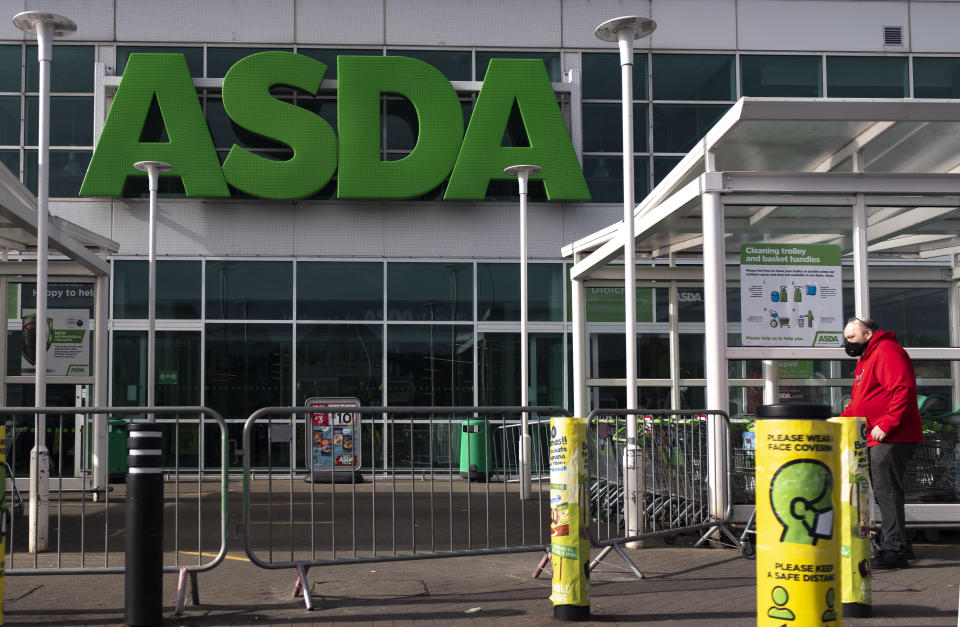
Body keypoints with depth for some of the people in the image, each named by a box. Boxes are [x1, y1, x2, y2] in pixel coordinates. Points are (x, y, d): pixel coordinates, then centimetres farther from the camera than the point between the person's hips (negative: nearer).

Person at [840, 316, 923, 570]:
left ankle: (893, 551, -8)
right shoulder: (866, 359, 23)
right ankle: (899, 545, 21)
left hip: (891, 438, -11)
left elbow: (902, 390, -23)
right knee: (882, 492, 13)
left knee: (886, 491, -10)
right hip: (874, 440, 11)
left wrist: (885, 425, -25)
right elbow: (858, 402, 29)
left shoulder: (887, 352, -11)